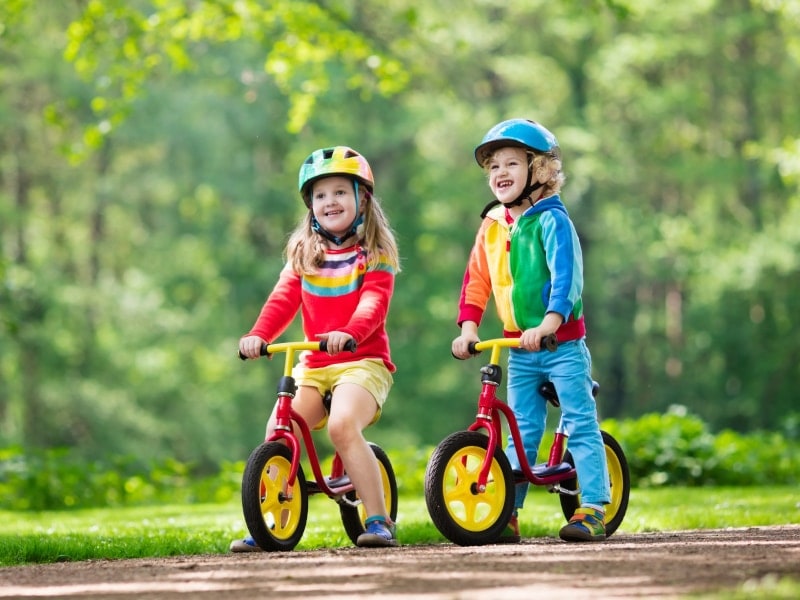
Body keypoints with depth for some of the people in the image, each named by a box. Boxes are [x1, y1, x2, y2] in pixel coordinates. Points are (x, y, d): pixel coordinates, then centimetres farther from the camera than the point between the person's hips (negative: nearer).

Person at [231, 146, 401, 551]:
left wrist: (349, 332, -36)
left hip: (362, 361, -5)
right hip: (313, 365, 5)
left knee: (342, 425, -31)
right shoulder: (304, 253, 14)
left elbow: (374, 301, -15)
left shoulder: (374, 254, 2)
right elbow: (284, 298, 2)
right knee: (277, 429, -17)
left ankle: (379, 521, -23)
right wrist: (258, 335, -18)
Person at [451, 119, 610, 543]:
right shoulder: (492, 224, 8)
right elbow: (476, 280, 10)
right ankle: (506, 513, 10)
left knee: (581, 425, -5)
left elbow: (565, 277, -21)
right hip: (519, 349, 5)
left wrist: (548, 325, -34)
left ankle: (593, 510, -4)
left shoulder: (551, 220, -10)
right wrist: (468, 327, -5)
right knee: (521, 432, 8)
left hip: (562, 344, -5)